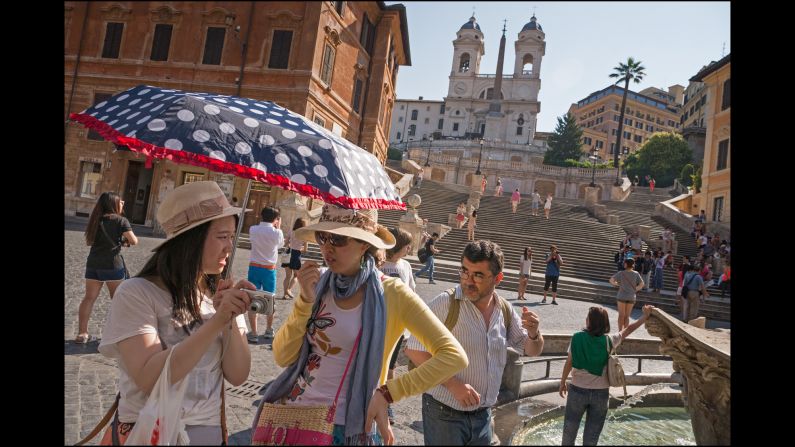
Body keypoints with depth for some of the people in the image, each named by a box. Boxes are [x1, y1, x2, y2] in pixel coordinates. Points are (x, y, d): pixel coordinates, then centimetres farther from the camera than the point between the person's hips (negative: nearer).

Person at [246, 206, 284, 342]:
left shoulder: (253, 229, -4)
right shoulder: (277, 233, -10)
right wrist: (278, 227, 16)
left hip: (254, 267, 1)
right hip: (269, 269, 0)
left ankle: (254, 333, 4)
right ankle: (269, 330, 28)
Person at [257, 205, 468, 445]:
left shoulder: (391, 294, -13)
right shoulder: (318, 285, -2)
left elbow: (454, 356, -18)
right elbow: (283, 357, -5)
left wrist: (387, 393, -18)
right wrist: (305, 300, -17)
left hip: (348, 427, -3)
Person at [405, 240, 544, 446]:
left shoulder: (505, 310, -1)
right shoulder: (445, 303, -18)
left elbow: (532, 351, 9)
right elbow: (414, 350, -17)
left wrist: (534, 334, -13)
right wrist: (453, 384, -23)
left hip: (483, 414, 6)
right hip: (444, 413, -5)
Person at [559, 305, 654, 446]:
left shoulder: (577, 338, -12)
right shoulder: (609, 340, -12)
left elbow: (569, 363, -4)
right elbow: (628, 330, 2)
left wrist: (562, 382, 9)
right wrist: (645, 316, 13)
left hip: (578, 390, -1)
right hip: (600, 393, 1)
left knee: (569, 431, 16)